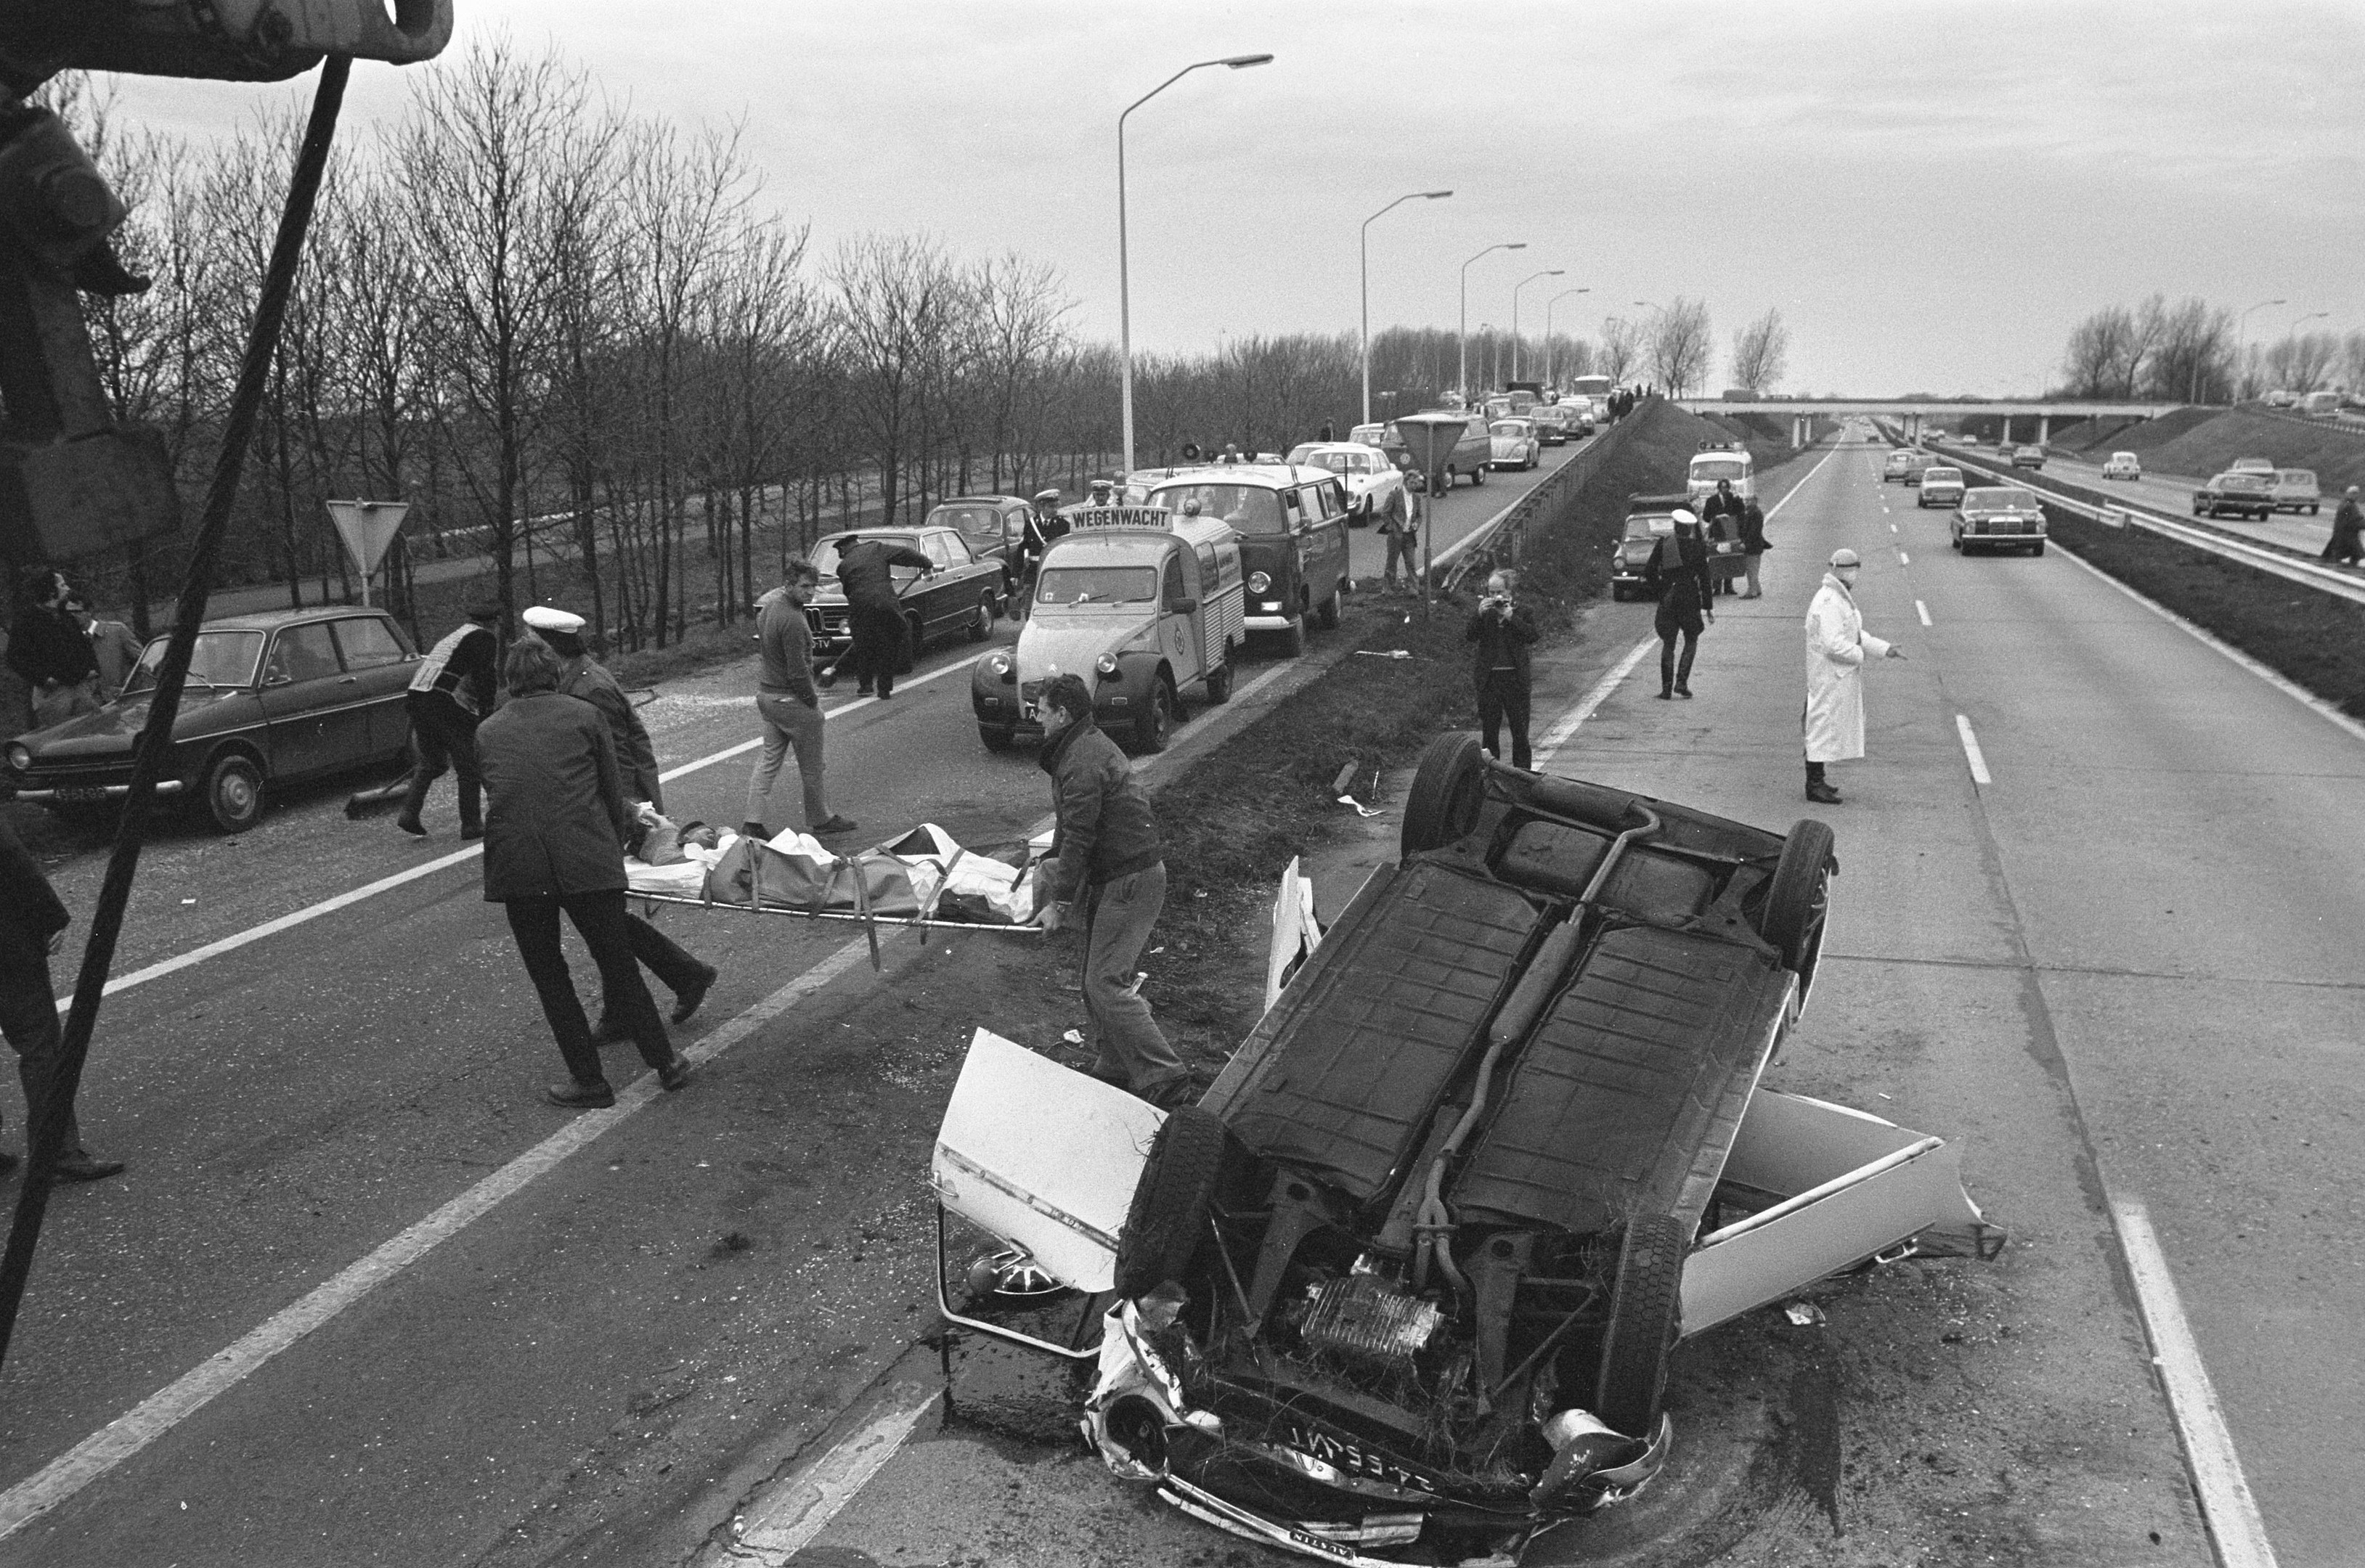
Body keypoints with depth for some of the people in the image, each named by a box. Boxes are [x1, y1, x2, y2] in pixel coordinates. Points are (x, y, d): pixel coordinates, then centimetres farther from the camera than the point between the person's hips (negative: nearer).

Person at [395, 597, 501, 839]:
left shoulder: (455, 632, 24)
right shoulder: (485, 639, -1)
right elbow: (483, 679, -12)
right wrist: (486, 713, -7)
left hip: (417, 697, 8)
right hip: (447, 704, -8)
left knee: (431, 762, 20)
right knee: (469, 766, 4)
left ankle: (409, 813, 6)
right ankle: (471, 825, 8)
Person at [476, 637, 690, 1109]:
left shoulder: (487, 731, 17)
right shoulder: (584, 715, 10)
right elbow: (613, 791, 12)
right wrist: (615, 849, 27)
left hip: (515, 865, 1)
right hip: (587, 860, -1)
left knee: (548, 977, 13)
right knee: (618, 965, 11)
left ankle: (588, 1080, 17)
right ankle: (666, 1064, 20)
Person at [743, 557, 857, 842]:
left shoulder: (768, 605, 5)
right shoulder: (792, 620, -25)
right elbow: (797, 670, -23)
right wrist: (812, 701, -11)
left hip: (765, 692, 9)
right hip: (790, 699, -9)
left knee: (769, 759, 14)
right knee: (811, 765, 9)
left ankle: (753, 821, 10)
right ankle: (820, 819, 24)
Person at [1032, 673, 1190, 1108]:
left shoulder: (1082, 764, -18)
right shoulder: (1088, 744, 16)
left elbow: (1079, 838, -21)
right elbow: (1072, 828, 28)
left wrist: (1060, 901, -16)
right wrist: (1052, 863, 36)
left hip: (1130, 880, -11)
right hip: (1116, 876, 11)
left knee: (1106, 984, -13)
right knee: (1097, 978, 14)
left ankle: (1164, 1077, -14)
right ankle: (1115, 1069, 23)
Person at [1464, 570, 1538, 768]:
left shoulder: (1522, 611, 1)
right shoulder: (1482, 612, 5)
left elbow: (1533, 637, -12)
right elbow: (1467, 637, -7)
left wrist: (1511, 617, -18)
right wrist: (1479, 615, -19)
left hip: (1516, 677, -2)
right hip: (1489, 678, 2)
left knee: (1520, 729, 3)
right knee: (1489, 728, 8)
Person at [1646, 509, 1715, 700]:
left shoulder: (1662, 544, -2)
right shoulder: (1698, 547, -6)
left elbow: (1649, 572, -1)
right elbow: (1704, 579, -4)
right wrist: (1707, 607, 1)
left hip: (1667, 599, 2)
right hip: (1689, 598, -1)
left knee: (1668, 644, 10)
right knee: (1691, 641, 15)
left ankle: (1666, 689, 4)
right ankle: (1681, 683, 2)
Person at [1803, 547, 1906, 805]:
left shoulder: (1843, 598, 14)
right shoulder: (1828, 602, -21)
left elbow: (1857, 635, 16)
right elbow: (1833, 644, -27)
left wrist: (1885, 649, 6)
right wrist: (1859, 654, -13)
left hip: (1841, 677, 10)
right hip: (1829, 678, -10)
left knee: (1827, 727, 16)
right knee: (1824, 726, -4)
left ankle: (1816, 780, 25)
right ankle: (1814, 786, 2)